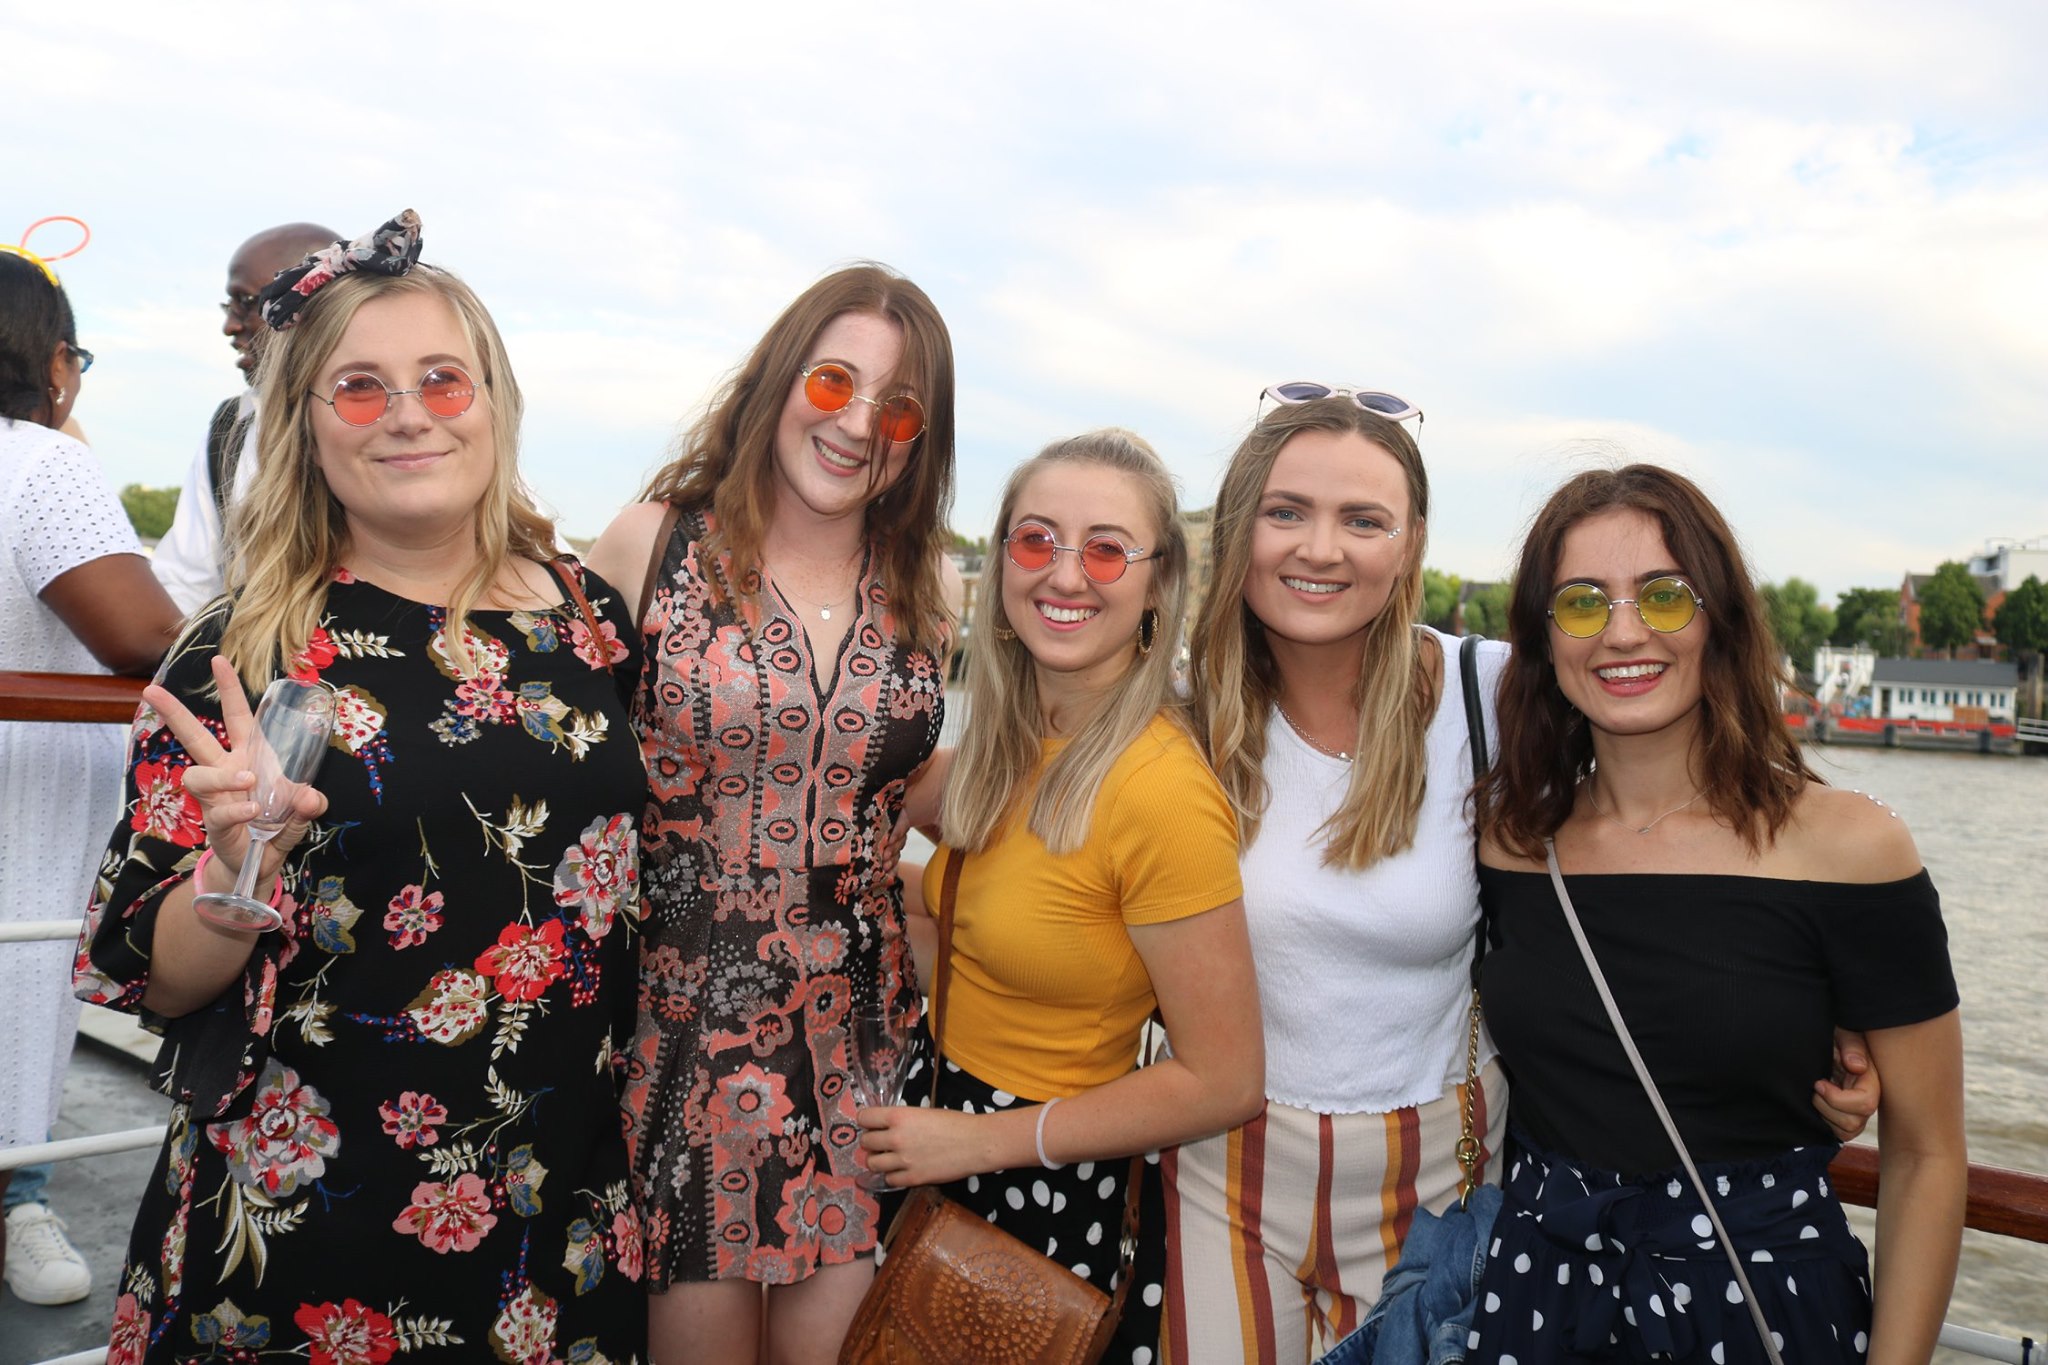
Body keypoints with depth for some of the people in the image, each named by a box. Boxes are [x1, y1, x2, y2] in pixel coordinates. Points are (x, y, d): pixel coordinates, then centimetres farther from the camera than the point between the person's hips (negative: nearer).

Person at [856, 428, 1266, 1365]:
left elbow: (1223, 1082, -22)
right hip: (948, 1165, 7)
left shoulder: (1159, 792, -26)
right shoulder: (1008, 744, -2)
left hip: (1061, 1197, -7)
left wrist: (980, 1140, -17)